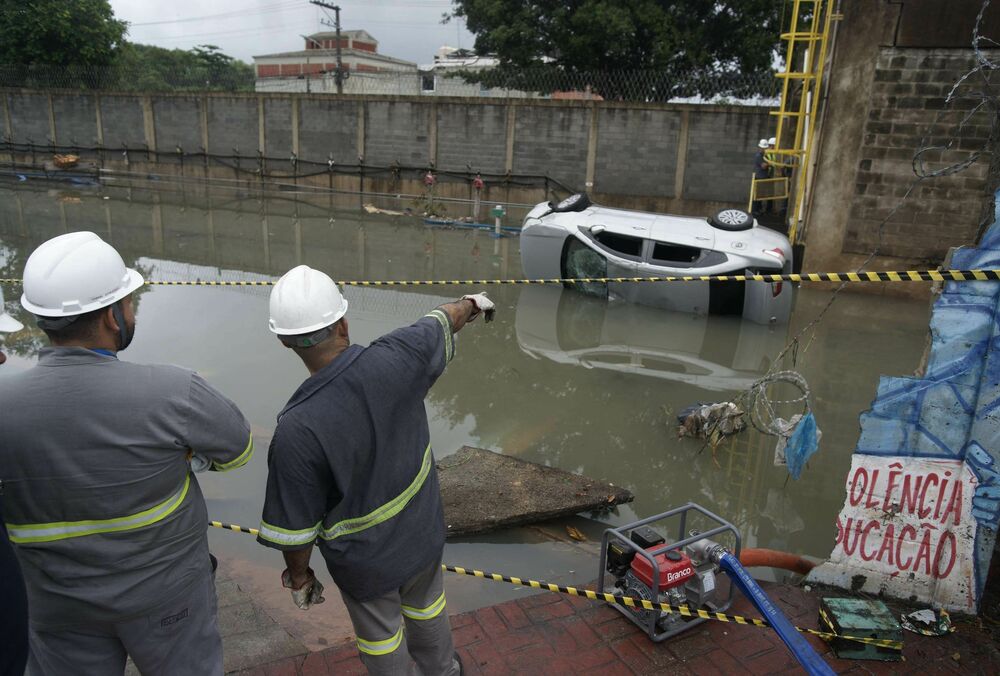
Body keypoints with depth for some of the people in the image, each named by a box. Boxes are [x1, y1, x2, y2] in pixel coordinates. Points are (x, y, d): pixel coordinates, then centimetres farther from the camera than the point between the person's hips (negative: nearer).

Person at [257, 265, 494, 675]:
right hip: (422, 532, 4)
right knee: (425, 607, 33)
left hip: (364, 559, -4)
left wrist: (298, 576, 0)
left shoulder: (297, 430, -34)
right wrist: (471, 304, 19)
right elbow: (440, 324, -3)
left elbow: (294, 526, -21)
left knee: (380, 633, 26)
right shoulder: (396, 358, -26)